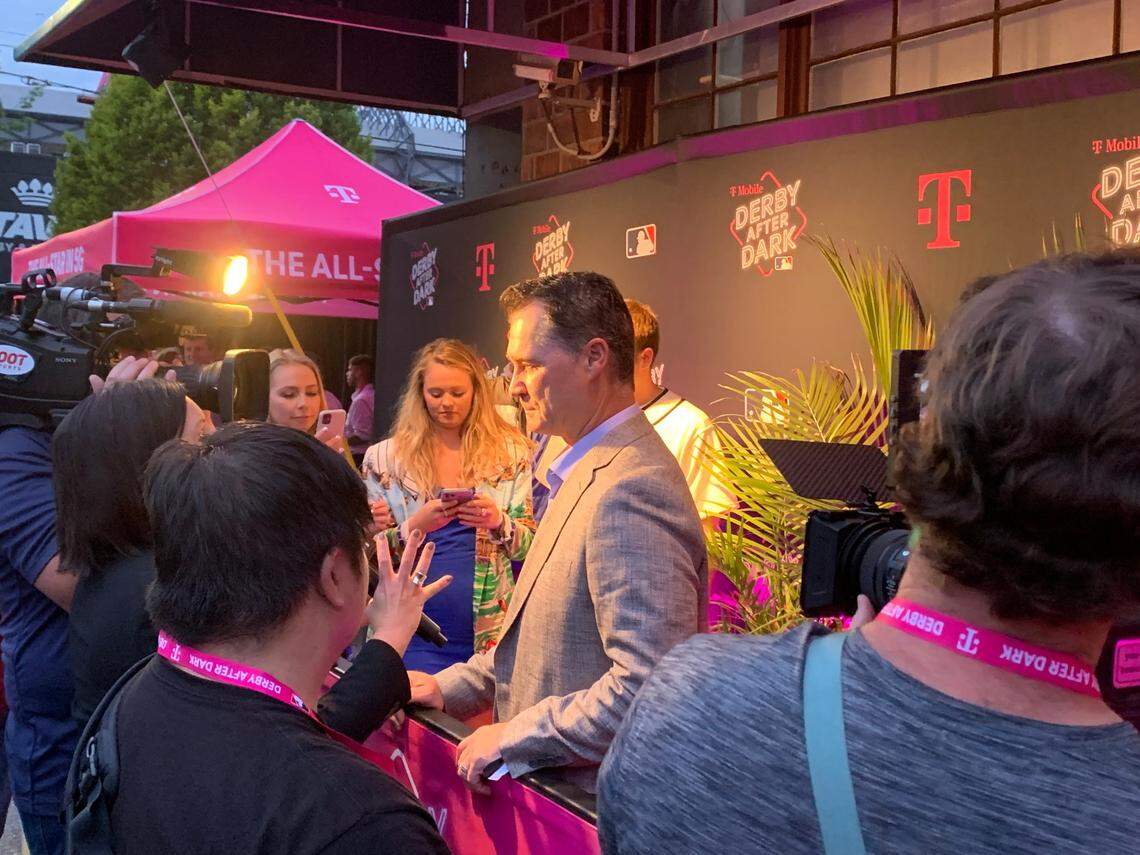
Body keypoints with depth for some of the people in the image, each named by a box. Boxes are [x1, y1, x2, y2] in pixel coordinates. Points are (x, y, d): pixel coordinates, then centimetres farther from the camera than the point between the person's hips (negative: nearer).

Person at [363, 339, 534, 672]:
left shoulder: (510, 452, 3)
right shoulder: (385, 457, 2)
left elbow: (532, 546, 3)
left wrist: (499, 523, -17)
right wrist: (413, 527, -17)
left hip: (488, 630, 1)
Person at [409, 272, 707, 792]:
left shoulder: (629, 491, -24)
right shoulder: (591, 470, 9)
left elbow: (649, 686, -30)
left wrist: (511, 737, -21)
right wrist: (452, 688, 10)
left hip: (592, 802, -9)